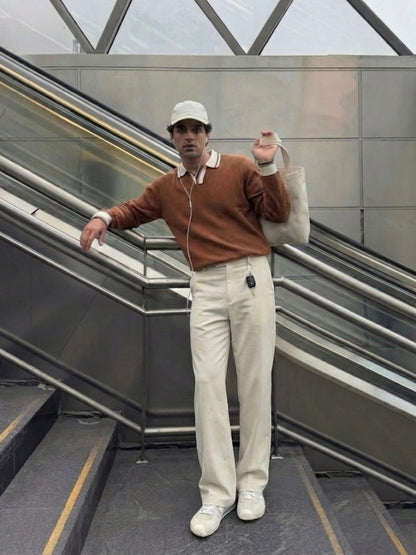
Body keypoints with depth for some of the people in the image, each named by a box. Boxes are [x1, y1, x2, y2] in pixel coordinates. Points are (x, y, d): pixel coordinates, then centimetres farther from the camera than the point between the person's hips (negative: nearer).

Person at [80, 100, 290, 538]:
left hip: (250, 277, -2)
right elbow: (133, 210, 25)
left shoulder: (239, 169, 2)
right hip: (206, 288, 3)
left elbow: (278, 214, -1)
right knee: (207, 384, -4)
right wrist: (104, 217, 3)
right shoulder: (165, 187, 13)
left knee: (254, 381, 2)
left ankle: (252, 483, 17)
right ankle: (217, 494, 5)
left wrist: (267, 166, -12)